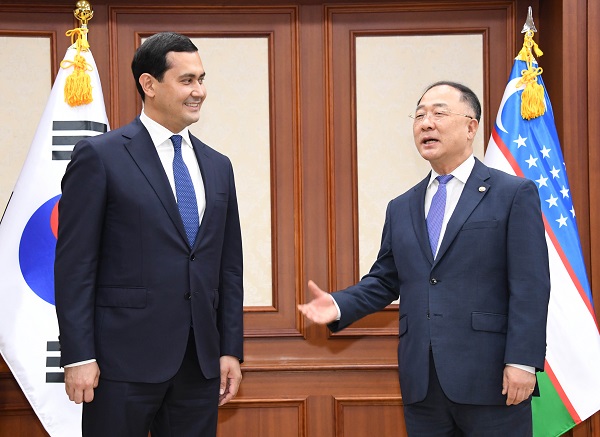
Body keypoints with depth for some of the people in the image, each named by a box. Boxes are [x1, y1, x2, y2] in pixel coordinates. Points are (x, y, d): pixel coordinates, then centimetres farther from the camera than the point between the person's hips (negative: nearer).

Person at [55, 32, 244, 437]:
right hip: (125, 359, -5)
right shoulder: (100, 156, -3)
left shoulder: (218, 166, 13)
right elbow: (74, 264, -7)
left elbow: (229, 267, 14)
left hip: (201, 362, 5)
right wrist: (78, 357, -11)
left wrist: (231, 350, 9)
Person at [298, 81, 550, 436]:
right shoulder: (401, 208, 16)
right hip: (421, 385, 5)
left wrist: (522, 362, -14)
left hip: (490, 379, -5)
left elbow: (530, 286, -7)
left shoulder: (515, 194, 0)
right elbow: (384, 281, 18)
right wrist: (340, 305, 0)